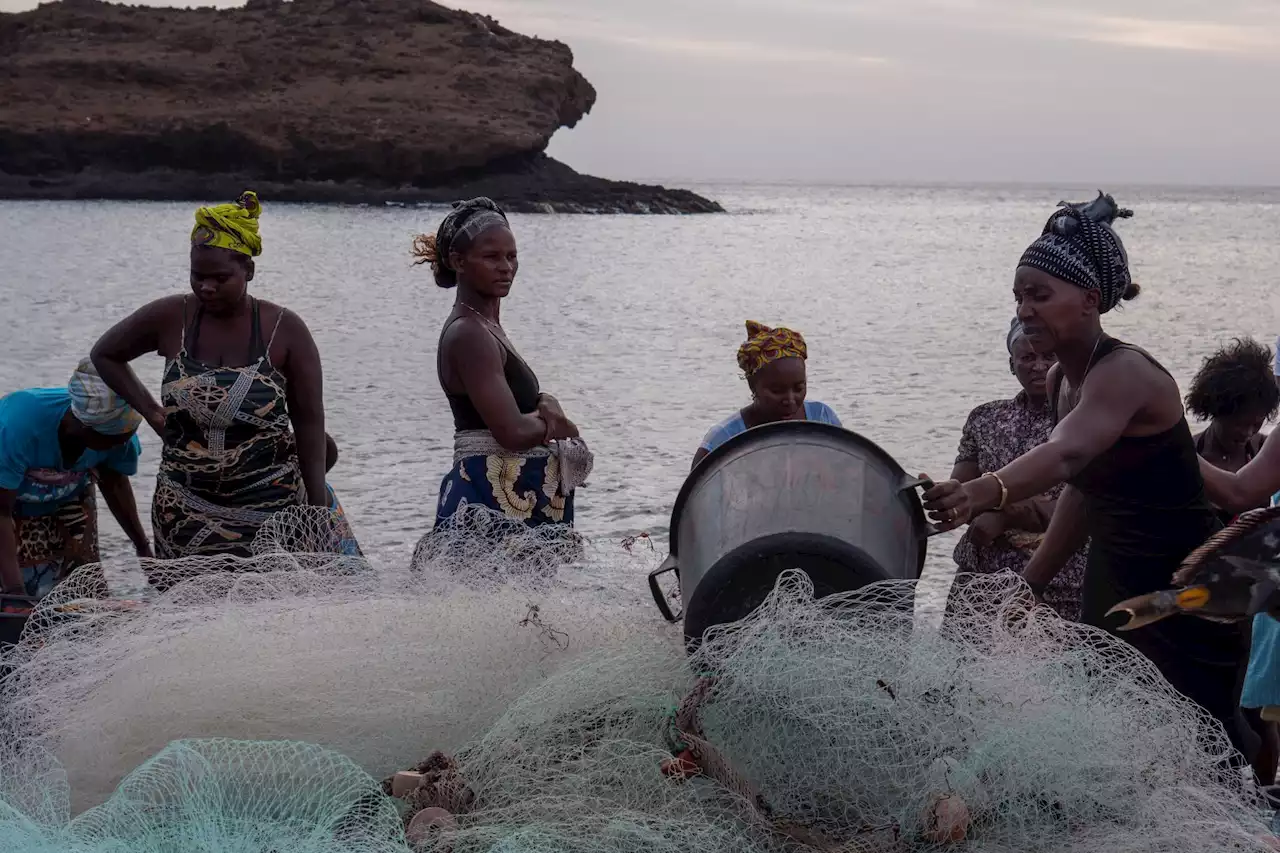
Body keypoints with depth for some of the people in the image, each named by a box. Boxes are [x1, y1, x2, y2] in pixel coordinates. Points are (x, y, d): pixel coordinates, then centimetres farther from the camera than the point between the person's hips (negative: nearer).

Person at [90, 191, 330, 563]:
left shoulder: (285, 330, -5)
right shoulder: (170, 318, 0)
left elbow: (309, 421, -1)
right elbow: (105, 354, 17)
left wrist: (317, 509, -4)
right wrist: (151, 411, 7)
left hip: (268, 508, -2)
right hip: (185, 509, 2)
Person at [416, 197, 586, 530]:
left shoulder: (486, 325, 15)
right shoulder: (468, 334, -16)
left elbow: (526, 397, 17)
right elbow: (513, 432, -24)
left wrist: (547, 404, -7)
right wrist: (556, 424, -3)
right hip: (492, 500, -10)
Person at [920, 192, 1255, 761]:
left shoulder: (1126, 372, -22)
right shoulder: (1061, 381, 3)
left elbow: (1067, 453, -42)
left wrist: (985, 491, -59)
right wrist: (1029, 585, 15)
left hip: (1185, 592, -8)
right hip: (1113, 586, 8)